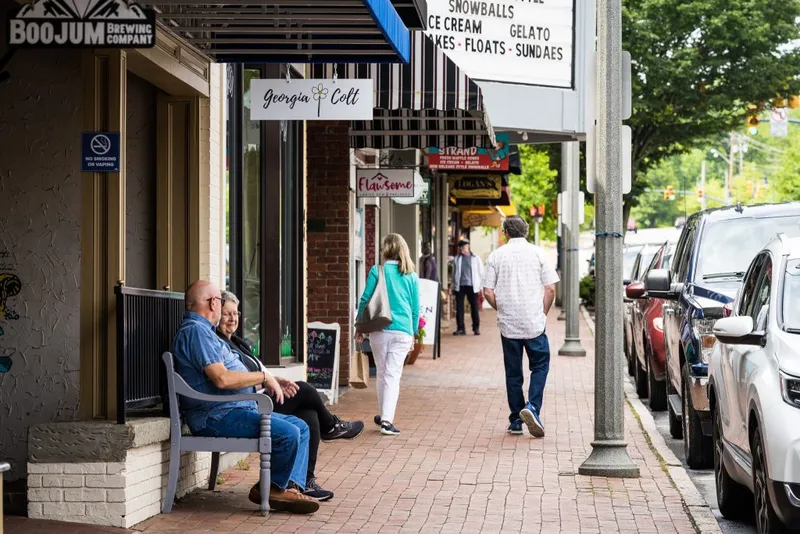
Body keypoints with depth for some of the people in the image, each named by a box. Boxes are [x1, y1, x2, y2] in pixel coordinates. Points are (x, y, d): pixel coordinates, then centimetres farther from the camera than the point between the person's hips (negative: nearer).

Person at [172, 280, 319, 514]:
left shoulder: (203, 330, 23)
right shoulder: (196, 331, -14)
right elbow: (222, 379, -24)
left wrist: (270, 380, 13)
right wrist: (264, 377, -12)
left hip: (239, 409, 12)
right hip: (217, 417, -12)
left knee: (300, 427, 5)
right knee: (288, 433, -23)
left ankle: (292, 486, -8)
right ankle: (274, 487, -2)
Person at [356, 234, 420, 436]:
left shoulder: (378, 271, -2)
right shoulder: (411, 276, 7)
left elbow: (365, 300, -1)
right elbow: (415, 308, 11)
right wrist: (414, 333, 21)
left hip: (380, 329, -1)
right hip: (403, 332, 1)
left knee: (382, 374, 14)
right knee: (393, 376, -1)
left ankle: (385, 417, 24)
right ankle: (387, 420, -11)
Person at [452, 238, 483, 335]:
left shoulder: (475, 258, 5)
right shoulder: (457, 259, 12)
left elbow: (481, 273, 5)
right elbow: (454, 273, 15)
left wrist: (480, 286, -2)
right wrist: (454, 286, 8)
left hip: (472, 286, -2)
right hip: (460, 286, 2)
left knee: (474, 307, 2)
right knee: (459, 308, 1)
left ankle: (476, 328, 10)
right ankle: (460, 328, 7)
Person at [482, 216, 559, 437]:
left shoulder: (496, 256, 2)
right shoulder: (537, 253, 0)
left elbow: (488, 292, -1)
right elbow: (550, 289, -2)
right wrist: (543, 313, 11)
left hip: (508, 324, 1)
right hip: (534, 323, -1)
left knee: (513, 372, 9)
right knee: (540, 365, 9)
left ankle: (516, 421, 12)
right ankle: (532, 406, -13)